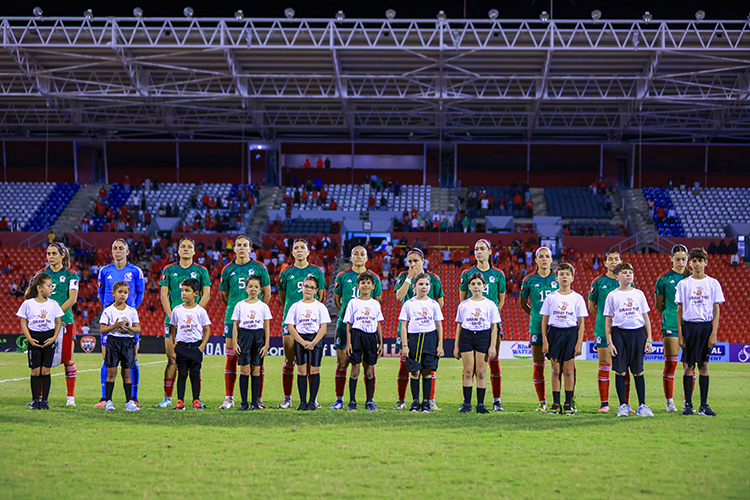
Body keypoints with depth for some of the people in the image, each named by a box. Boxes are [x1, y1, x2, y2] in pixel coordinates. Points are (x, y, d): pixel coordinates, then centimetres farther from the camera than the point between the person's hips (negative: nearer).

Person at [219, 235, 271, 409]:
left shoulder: (259, 267, 4)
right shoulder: (228, 269, 9)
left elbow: (267, 294, 8)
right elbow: (224, 296, 16)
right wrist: (236, 307, 7)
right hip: (233, 317, 2)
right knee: (231, 357, 0)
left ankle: (258, 398, 3)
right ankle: (229, 398, 5)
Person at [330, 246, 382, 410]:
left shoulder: (374, 278, 7)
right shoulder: (343, 276, 7)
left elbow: (377, 302, 14)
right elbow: (336, 299, 15)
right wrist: (345, 314, 6)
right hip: (345, 323, 0)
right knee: (342, 363, 0)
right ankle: (339, 400, 6)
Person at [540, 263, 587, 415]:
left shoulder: (577, 298, 3)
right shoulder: (550, 297, 5)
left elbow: (581, 323, 4)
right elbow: (544, 320, 7)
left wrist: (579, 343, -3)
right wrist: (545, 341, -2)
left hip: (571, 333, -1)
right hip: (554, 332, 1)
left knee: (568, 370, -2)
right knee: (555, 370, 1)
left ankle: (569, 404, 5)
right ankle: (556, 404, 6)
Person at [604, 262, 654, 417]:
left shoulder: (639, 294, 10)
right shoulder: (612, 295, 4)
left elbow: (646, 318, 12)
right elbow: (608, 320, 4)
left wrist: (649, 339, 6)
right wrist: (609, 342, -3)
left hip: (637, 333, 1)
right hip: (619, 333, -1)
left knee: (638, 371, 1)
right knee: (620, 371, -1)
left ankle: (642, 405, 6)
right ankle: (623, 405, 7)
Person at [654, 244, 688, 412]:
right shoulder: (664, 278, 2)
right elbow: (658, 304, 8)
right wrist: (670, 315, 7)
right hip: (670, 326, -2)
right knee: (670, 364, -5)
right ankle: (670, 402, 1)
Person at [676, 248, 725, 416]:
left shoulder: (713, 283, 5)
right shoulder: (683, 284, 5)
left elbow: (716, 310, 4)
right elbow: (679, 310, 6)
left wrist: (714, 333, -5)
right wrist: (680, 334, -1)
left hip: (706, 327, 0)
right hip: (689, 326, 0)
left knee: (704, 365, 1)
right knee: (689, 366, 0)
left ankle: (704, 405, 4)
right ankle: (688, 404, 5)